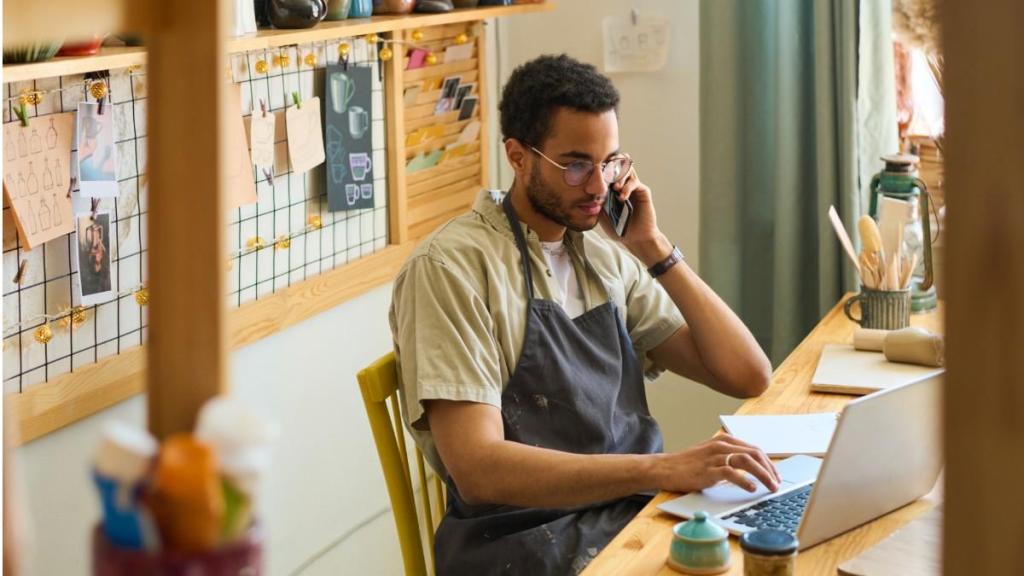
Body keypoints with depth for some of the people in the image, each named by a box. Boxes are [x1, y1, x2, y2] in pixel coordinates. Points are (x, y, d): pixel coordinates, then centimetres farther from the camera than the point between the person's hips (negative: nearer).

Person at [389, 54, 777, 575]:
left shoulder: (606, 258, 15)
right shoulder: (453, 265, -8)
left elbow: (748, 375, 10)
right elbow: (478, 469, -19)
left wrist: (655, 249, 2)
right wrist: (664, 469, -27)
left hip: (634, 512, 7)